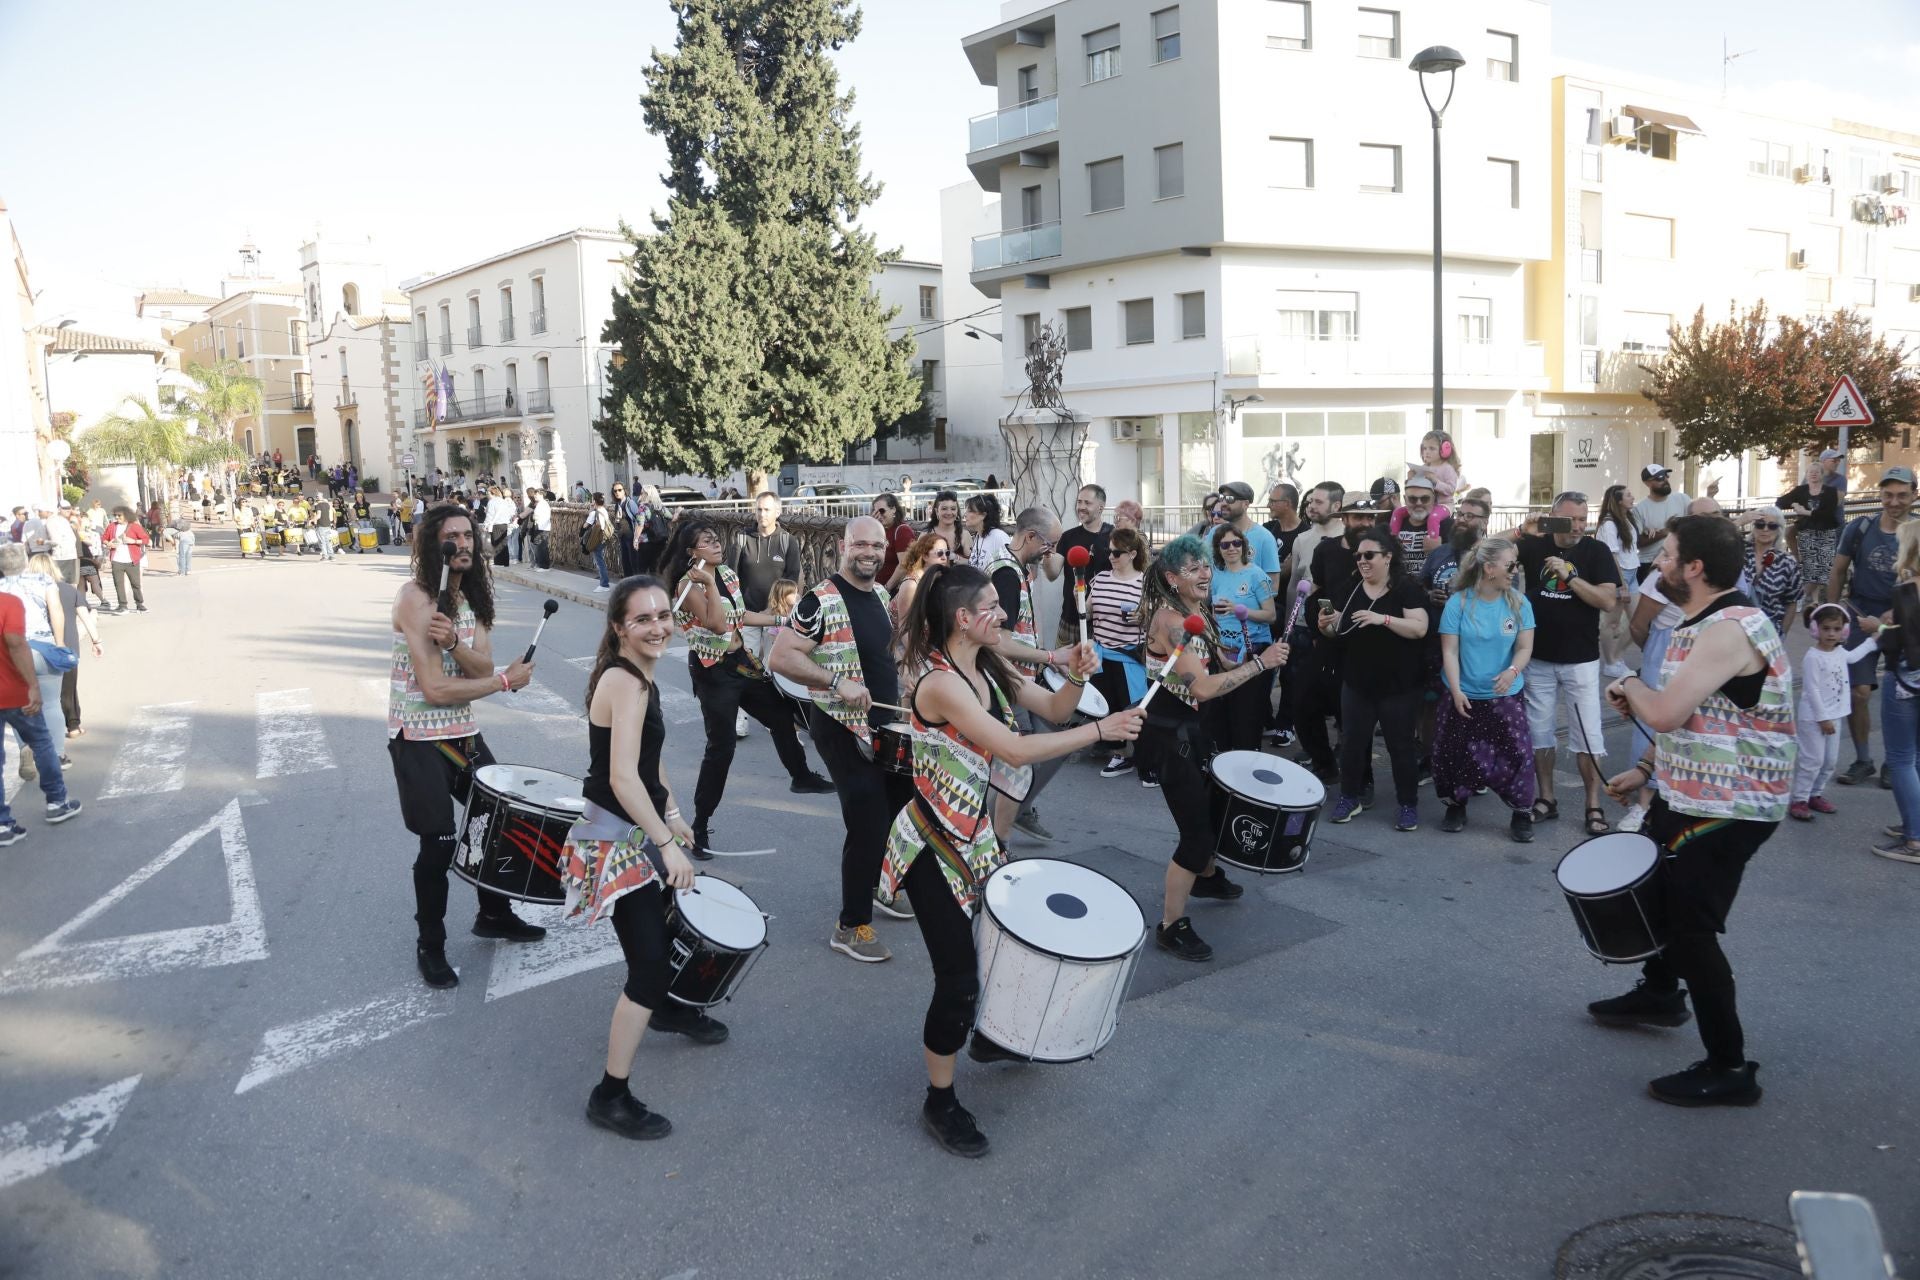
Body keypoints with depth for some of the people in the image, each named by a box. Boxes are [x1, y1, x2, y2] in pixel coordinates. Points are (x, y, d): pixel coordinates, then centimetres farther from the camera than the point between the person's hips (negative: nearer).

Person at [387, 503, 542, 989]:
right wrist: (506, 681, -13)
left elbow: (481, 668, -6)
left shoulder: (473, 595, 7)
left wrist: (453, 641, -27)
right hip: (418, 739, -7)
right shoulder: (414, 596, -17)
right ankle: (430, 947, 17)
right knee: (439, 844, -3)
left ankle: (494, 915, 36)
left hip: (462, 731, 8)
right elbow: (435, 689, -23)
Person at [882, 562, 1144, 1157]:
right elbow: (1017, 751, -29)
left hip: (976, 833, 9)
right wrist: (1101, 731, -24)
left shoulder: (990, 669, 2)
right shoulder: (941, 683, -26)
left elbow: (1053, 709, 8)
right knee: (958, 977, -3)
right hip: (933, 844, -9)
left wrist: (1076, 677, -13)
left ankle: (989, 1037, 48)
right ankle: (940, 1102, 17)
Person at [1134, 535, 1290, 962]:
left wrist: (1255, 660, -5)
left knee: (1210, 803, 28)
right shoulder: (1170, 619, -24)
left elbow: (1217, 666, 12)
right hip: (1169, 734, -10)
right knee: (1195, 829, -7)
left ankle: (1206, 876, 55)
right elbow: (1203, 687, -30)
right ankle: (1171, 926, 4)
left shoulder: (1197, 614, 6)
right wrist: (1260, 662, -24)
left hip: (1193, 727, 10)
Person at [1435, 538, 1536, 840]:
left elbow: (1524, 648, -3)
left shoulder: (1519, 603, -3)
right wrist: (1456, 691, -16)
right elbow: (1450, 651, -8)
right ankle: (1456, 807, 26)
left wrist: (1512, 671, -24)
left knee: (1517, 751, -8)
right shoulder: (1458, 602, -9)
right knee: (1455, 752, 7)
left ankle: (1522, 815, 6)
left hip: (1506, 696, 1)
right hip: (1464, 696, 0)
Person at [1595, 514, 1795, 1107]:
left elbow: (1665, 712, -32)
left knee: (1691, 927, -5)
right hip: (1688, 797, 11)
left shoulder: (1729, 629, -24)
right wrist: (1645, 768, 13)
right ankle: (1660, 993, 50)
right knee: (1661, 892, 27)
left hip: (1725, 811, -11)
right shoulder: (1703, 624, 10)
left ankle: (1730, 1069, 7)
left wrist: (1628, 685, -11)